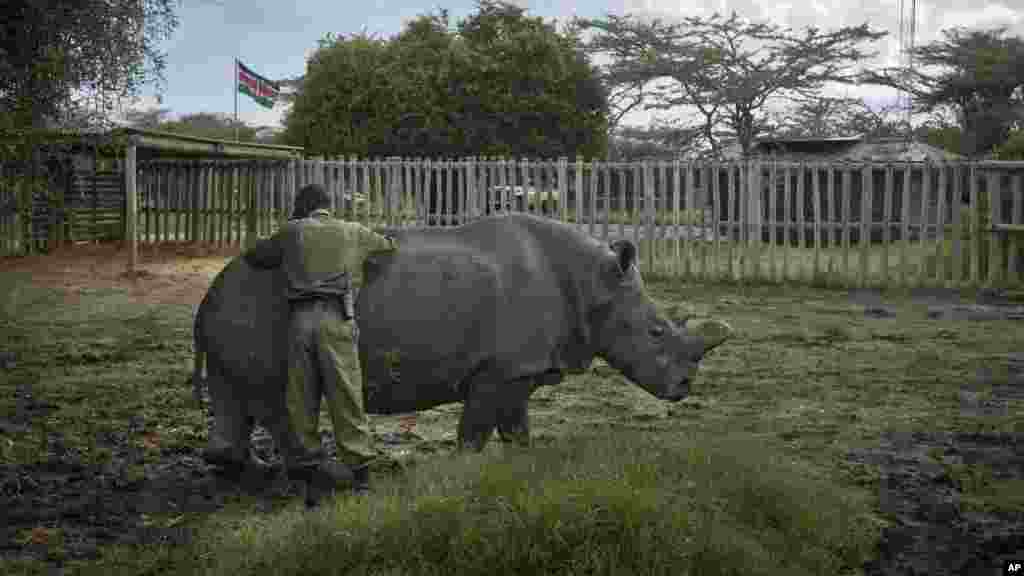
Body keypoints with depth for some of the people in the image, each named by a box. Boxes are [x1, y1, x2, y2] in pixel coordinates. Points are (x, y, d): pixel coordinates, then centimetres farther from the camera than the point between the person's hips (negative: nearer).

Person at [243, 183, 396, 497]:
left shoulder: (292, 231, 16)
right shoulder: (352, 232, 17)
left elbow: (255, 256, 28)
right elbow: (388, 244, 34)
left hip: (301, 318, 1)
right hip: (334, 317, -1)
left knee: (301, 396, 8)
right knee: (345, 394, -2)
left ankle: (305, 459, 12)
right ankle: (359, 470, -4)